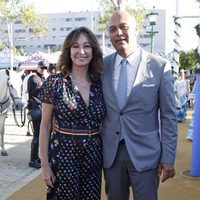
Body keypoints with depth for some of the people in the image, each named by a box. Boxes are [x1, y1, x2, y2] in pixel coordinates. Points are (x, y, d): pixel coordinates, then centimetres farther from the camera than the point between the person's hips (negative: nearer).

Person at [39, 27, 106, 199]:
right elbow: (45, 126, -4)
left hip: (93, 156, 4)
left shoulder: (100, 84, 2)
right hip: (63, 155, -3)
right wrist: (45, 165, -7)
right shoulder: (54, 82, -8)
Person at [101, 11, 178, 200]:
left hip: (145, 154, -3)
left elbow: (168, 116, -5)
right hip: (110, 153, 3)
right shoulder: (102, 66, 2)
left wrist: (168, 158, -6)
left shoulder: (160, 66, -8)